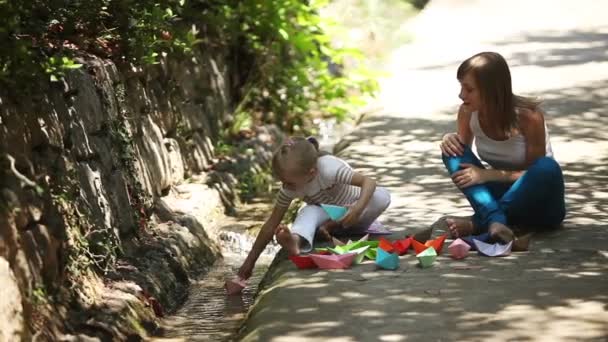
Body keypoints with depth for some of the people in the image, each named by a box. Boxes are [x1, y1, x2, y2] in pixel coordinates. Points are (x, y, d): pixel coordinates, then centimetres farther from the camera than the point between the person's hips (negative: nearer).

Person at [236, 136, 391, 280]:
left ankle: (333, 227, -22)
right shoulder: (289, 188, -19)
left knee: (382, 196, -32)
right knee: (309, 212, -33)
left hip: (351, 215, -2)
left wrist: (358, 209, -54)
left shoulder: (328, 168, -34)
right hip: (325, 214, 2)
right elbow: (272, 224, -12)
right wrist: (250, 260, -12)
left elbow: (369, 182, -36)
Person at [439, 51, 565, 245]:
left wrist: (487, 174, -26)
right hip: (501, 192, 4)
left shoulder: (528, 116, -22)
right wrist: (449, 141, -18)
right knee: (453, 151, -17)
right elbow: (462, 161, 5)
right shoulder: (467, 112, -10)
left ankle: (477, 224, -29)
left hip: (539, 204, -4)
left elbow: (535, 172, -16)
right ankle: (494, 220, -39)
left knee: (547, 167, -37)